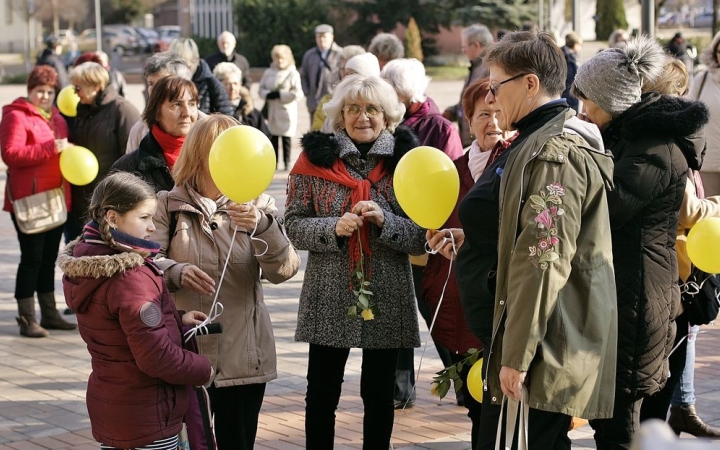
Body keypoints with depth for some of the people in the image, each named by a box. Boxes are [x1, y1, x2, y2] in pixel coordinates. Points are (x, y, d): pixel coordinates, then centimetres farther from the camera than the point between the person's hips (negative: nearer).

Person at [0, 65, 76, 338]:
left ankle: (49, 314, 21)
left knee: (49, 258, 13)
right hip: (29, 201, -8)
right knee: (32, 258, -7)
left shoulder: (56, 118, 16)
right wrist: (51, 148, -24)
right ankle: (27, 320, -3)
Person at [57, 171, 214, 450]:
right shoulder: (131, 278, -23)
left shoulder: (85, 268, 4)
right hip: (147, 415, -8)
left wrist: (177, 320, 6)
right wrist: (204, 371, -9)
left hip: (105, 406, 9)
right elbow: (155, 356, -24)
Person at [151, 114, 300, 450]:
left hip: (243, 355, 1)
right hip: (184, 353, -1)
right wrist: (176, 272, -28)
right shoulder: (170, 205, 1)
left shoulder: (257, 206, 2)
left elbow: (283, 270, -10)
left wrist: (263, 227, -27)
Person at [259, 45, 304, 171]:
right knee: (273, 138, 9)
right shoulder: (268, 73, 9)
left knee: (286, 138, -2)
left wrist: (280, 95, -15)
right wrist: (268, 95, -12)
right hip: (272, 112, 4)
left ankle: (287, 163, 5)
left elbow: (298, 94, -11)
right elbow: (261, 90, 11)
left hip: (287, 112, -4)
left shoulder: (293, 74, -4)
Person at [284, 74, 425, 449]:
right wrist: (334, 227, -18)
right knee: (322, 391, 7)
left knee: (379, 393, 11)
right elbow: (294, 225, -1)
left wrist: (384, 220, -18)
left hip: (387, 300, 1)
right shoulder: (316, 157, 1)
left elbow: (421, 238, -1)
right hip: (329, 298, 0)